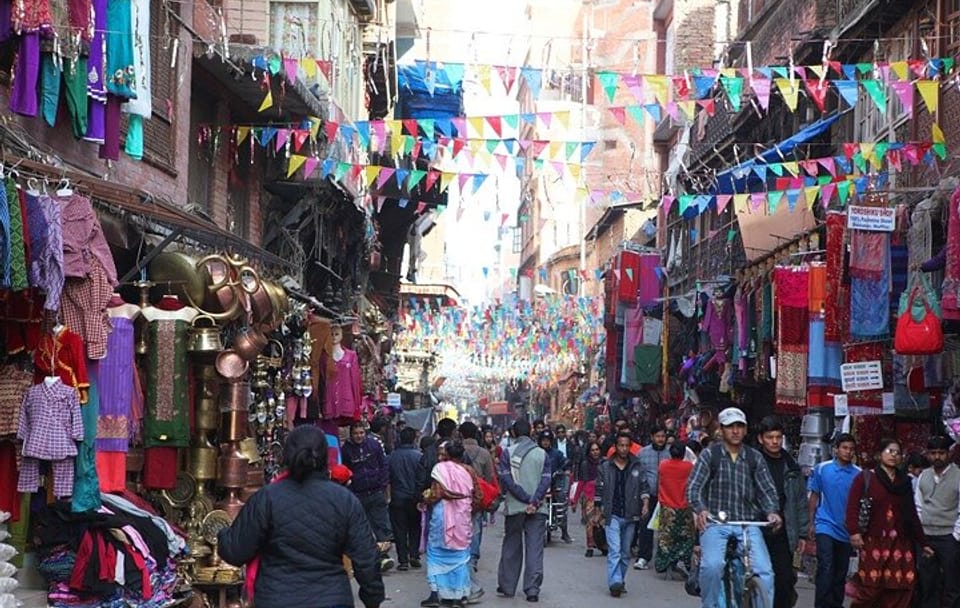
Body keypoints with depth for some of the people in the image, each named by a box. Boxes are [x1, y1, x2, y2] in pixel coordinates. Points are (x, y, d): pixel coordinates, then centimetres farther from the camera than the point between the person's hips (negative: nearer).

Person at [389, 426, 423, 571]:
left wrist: (388, 496, 13)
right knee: (415, 528, 15)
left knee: (400, 529, 5)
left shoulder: (392, 456, -3)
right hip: (414, 498, -1)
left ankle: (403, 560, 3)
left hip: (397, 498, 1)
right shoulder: (418, 456, -9)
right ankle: (414, 555, 5)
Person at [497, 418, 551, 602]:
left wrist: (527, 499, -11)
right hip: (538, 509, 1)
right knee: (535, 549, 2)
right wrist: (534, 501, -13)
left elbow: (507, 480, -10)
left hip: (514, 507, -1)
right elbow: (546, 479, -7)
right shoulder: (542, 453, 2)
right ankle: (532, 590, -2)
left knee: (511, 548, 11)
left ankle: (507, 587, 18)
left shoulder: (508, 453, -3)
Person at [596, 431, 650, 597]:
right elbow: (599, 490, 6)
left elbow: (644, 487, 9)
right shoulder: (605, 467, 1)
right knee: (614, 550, -14)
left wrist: (645, 503, -9)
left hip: (630, 516, 3)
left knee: (625, 552, 10)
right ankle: (615, 583, -22)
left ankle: (619, 582, 21)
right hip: (612, 515, -3)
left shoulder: (637, 467, 4)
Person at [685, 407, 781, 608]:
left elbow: (766, 489, 7)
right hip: (715, 523, -2)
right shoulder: (710, 454, 2)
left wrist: (772, 512, -14)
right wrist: (700, 510, -23)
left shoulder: (755, 458, 10)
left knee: (764, 570, -14)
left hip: (747, 524, 2)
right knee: (712, 565, -25)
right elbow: (693, 487, -3)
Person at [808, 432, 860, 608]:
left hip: (846, 530, 2)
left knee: (841, 573, 12)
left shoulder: (858, 474, -1)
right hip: (826, 526, -2)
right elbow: (814, 496, 6)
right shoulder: (822, 469, -1)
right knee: (826, 568, -14)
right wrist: (811, 523, 4)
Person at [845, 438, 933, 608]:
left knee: (898, 591, -5)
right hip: (873, 542, -4)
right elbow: (852, 507, -4)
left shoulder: (904, 482, 17)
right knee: (871, 588, -15)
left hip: (900, 543, 4)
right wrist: (854, 532, -18)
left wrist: (922, 543, 20)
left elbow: (912, 515, 20)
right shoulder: (865, 478, 4)